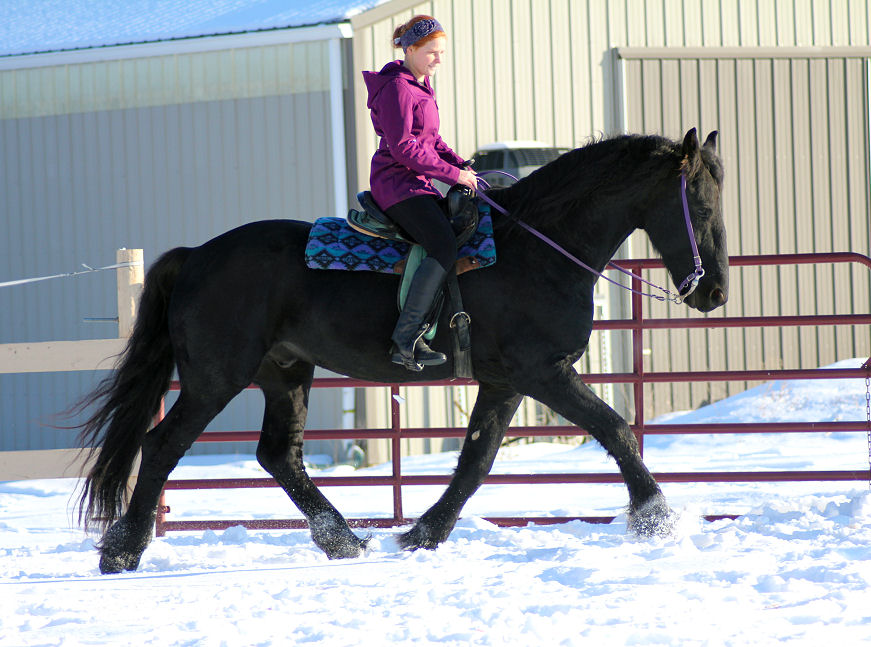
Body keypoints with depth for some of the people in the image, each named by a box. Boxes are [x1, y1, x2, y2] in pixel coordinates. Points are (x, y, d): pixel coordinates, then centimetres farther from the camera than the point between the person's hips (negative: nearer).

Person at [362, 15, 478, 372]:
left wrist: (461, 165, 7)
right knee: (444, 246, -25)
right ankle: (405, 338, -30)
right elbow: (403, 147, -20)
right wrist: (453, 174, -18)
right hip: (396, 183, -10)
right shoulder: (397, 88, -14)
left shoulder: (421, 86, 17)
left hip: (416, 182, 10)